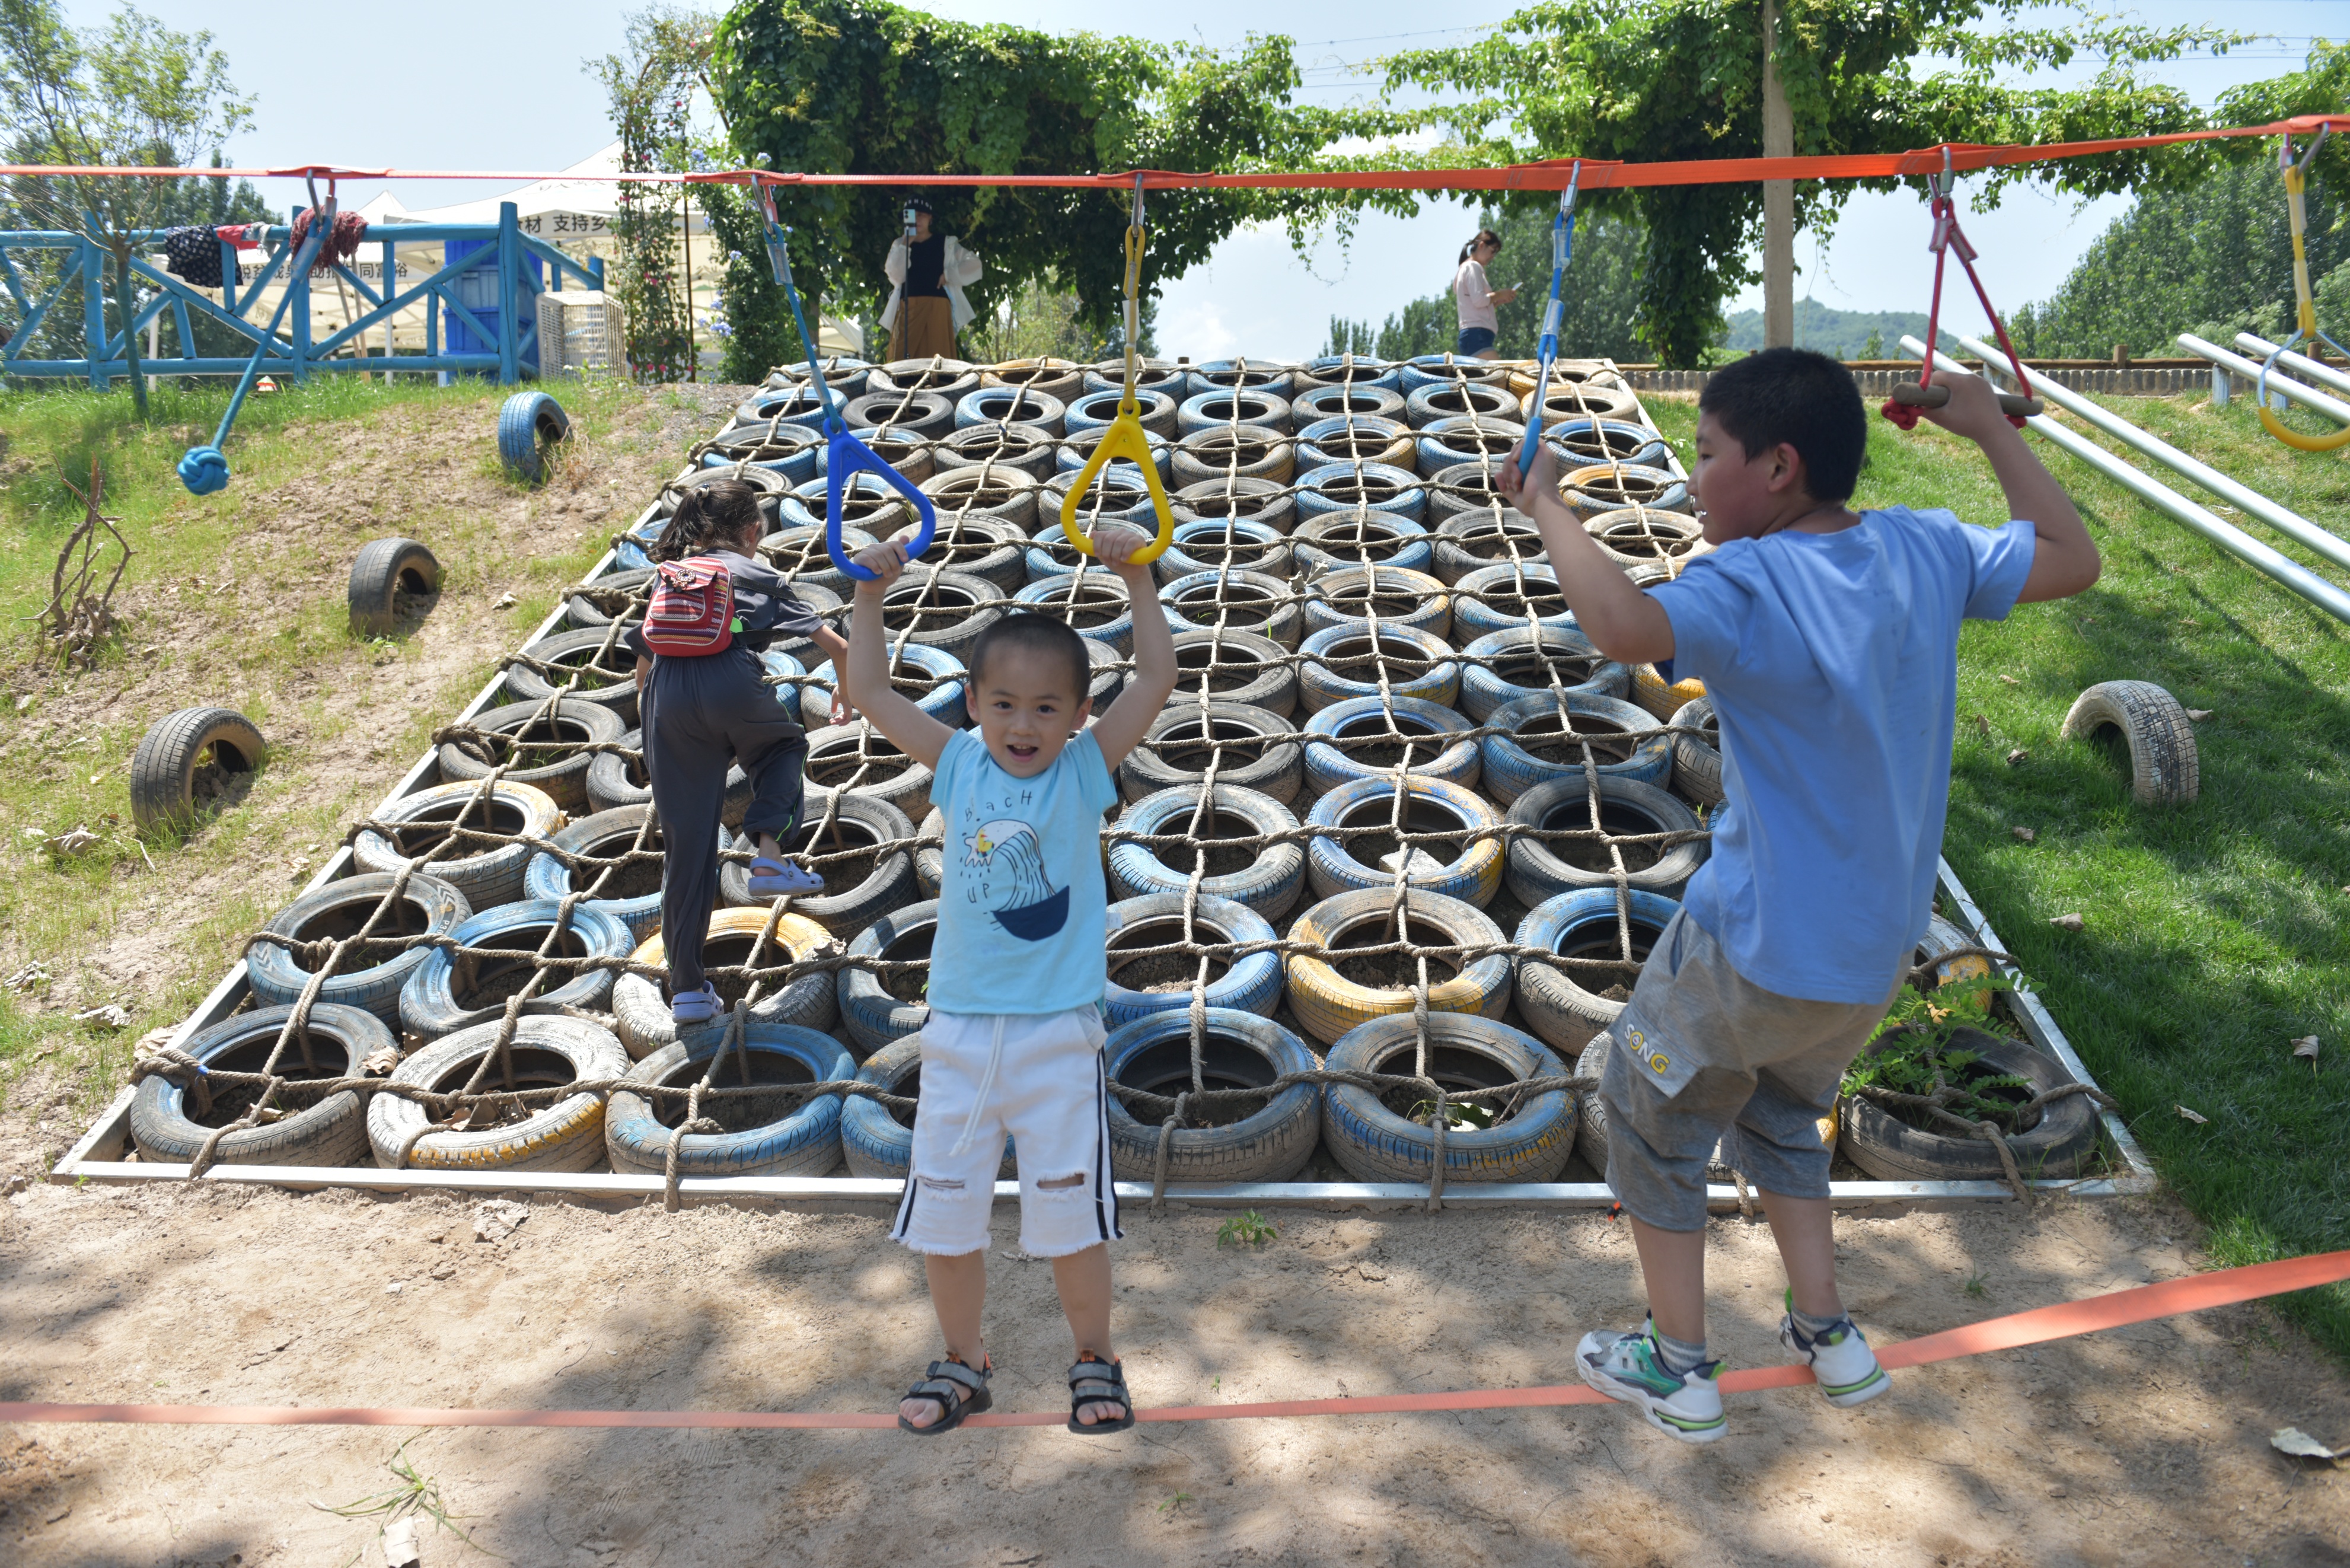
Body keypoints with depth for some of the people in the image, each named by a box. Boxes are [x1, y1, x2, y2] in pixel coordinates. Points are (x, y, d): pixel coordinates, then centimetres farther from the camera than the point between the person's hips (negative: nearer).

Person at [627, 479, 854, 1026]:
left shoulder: (671, 578, 32)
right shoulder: (757, 574, 23)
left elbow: (644, 662, 31)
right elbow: (836, 645, 25)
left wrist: (653, 720, 44)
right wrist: (845, 696, 44)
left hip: (668, 694, 3)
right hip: (730, 680, -3)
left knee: (686, 844, 7)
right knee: (785, 745, 31)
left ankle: (687, 988, 9)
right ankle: (769, 855, 6)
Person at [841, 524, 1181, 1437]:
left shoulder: (1085, 770, -5)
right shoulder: (958, 767, 1)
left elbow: (1156, 682, -12)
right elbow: (870, 694, 1)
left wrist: (1137, 581, -15)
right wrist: (871, 594, -2)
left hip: (1059, 1030, -2)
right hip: (961, 1029, 3)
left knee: (1072, 1213, 8)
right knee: (944, 1214, 12)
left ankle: (1095, 1360, 31)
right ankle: (962, 1363, 34)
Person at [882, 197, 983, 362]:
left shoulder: (946, 243, 13)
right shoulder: (899, 245, 17)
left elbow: (974, 265, 5)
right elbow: (896, 276, 1)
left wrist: (948, 274, -3)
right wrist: (905, 246, -4)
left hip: (937, 306, -2)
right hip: (907, 309, 2)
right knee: (902, 359, -9)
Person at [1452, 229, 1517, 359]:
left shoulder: (1465, 267, 27)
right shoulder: (1473, 266, -2)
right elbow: (1479, 300, -15)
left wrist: (1498, 301, 15)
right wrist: (1499, 294, 0)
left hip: (1469, 335, 10)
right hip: (1477, 334, -10)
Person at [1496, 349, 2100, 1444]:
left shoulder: (1750, 588, -24)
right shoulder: (1927, 553, -4)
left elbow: (1624, 627, -45)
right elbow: (2072, 560, 12)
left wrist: (1545, 506, -30)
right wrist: (1990, 429, 18)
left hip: (1754, 951, -7)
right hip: (1877, 952, 7)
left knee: (1652, 1119, 16)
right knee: (1782, 1114, 31)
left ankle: (1678, 1368, 27)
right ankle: (1826, 1333, 36)